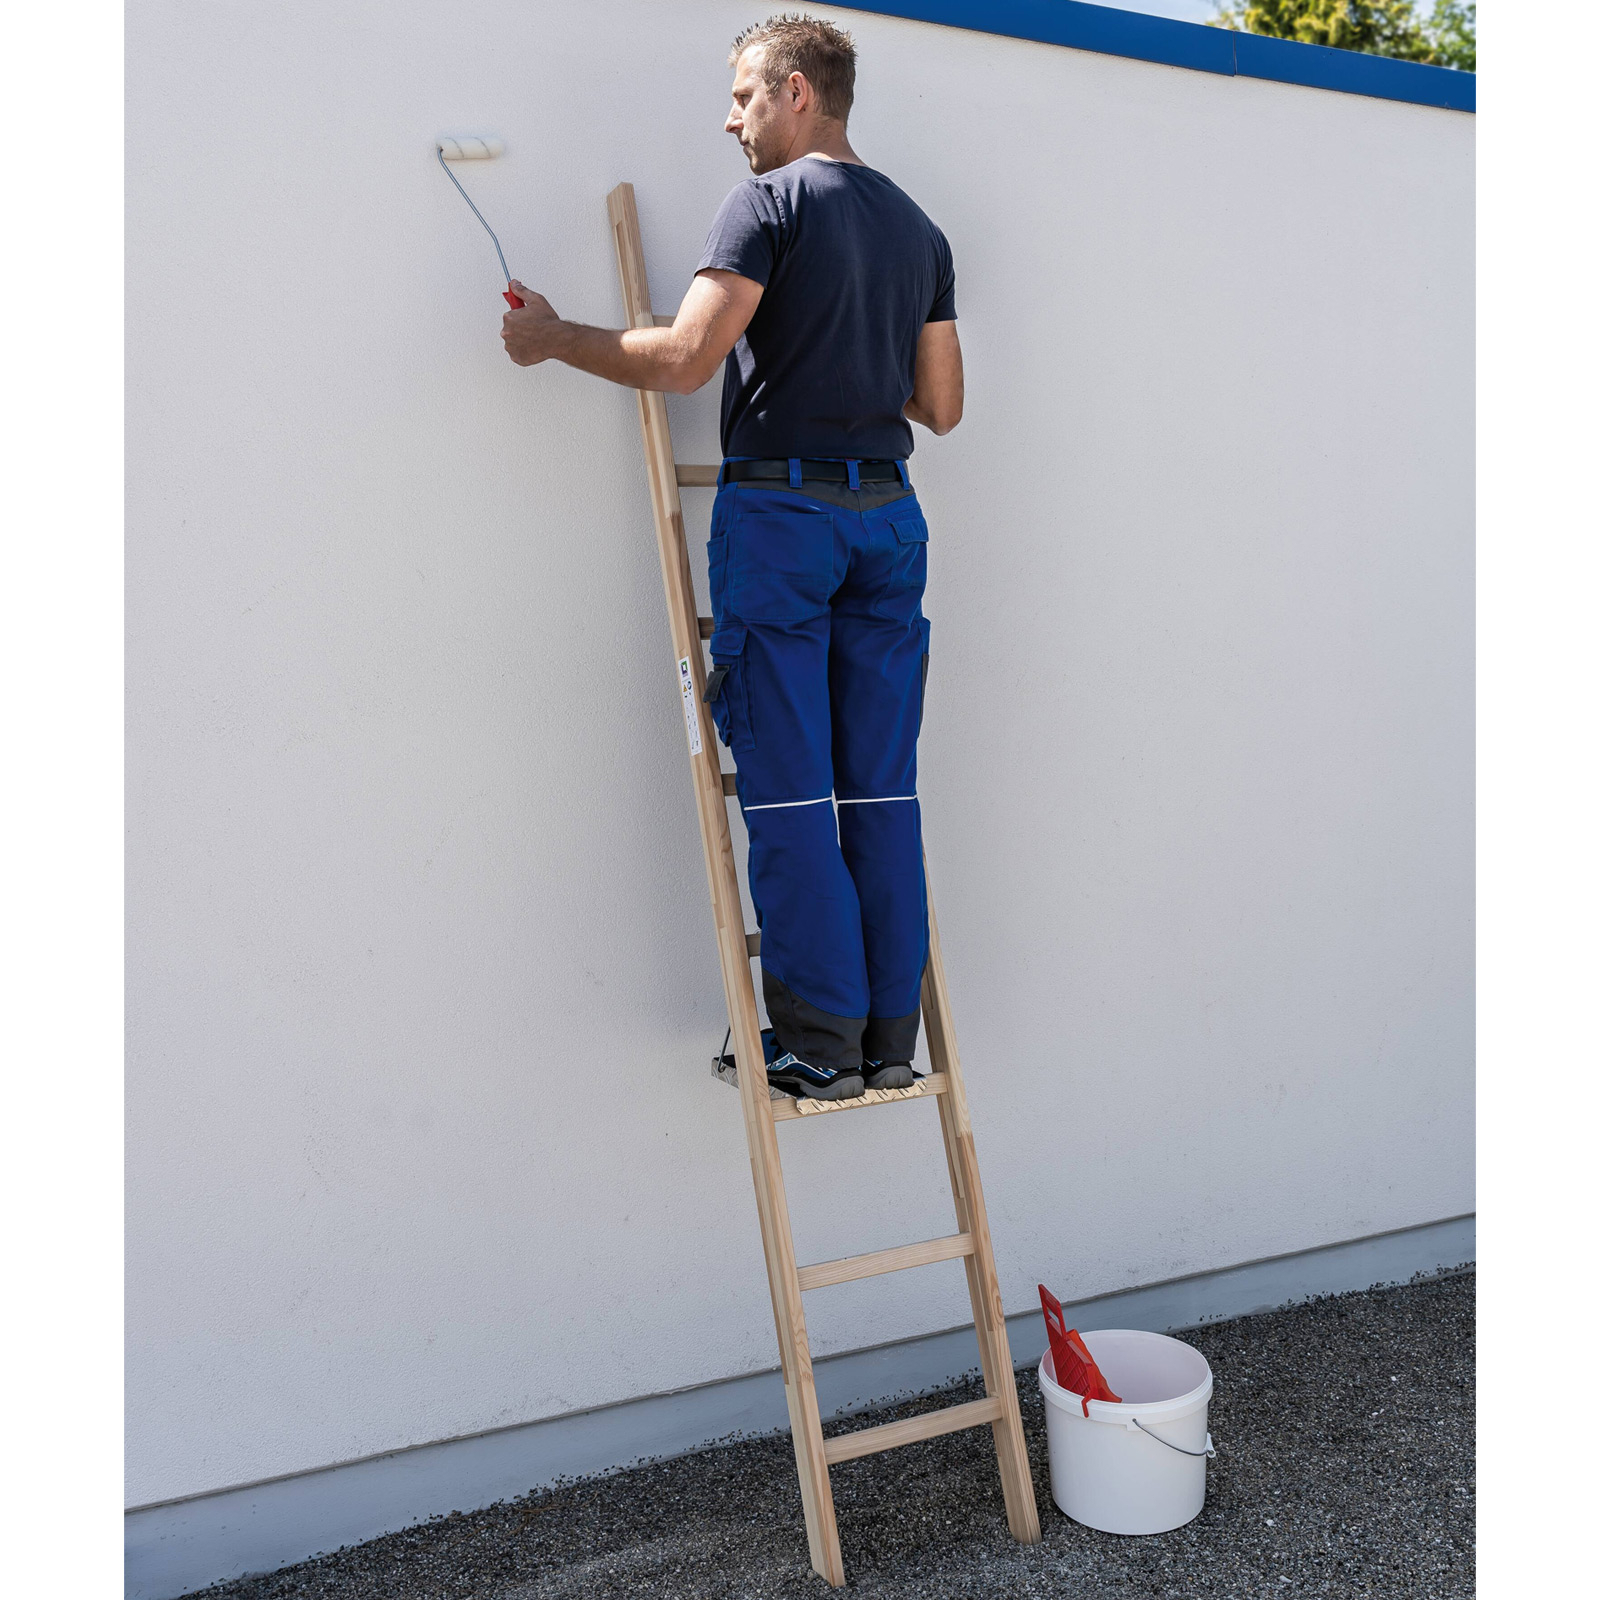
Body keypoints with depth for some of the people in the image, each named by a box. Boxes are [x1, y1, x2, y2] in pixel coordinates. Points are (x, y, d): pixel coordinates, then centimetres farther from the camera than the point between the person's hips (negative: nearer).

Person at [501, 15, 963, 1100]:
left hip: (779, 509, -6)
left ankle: (820, 1043, 2)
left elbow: (684, 361, -14)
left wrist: (552, 338, 0)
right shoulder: (918, 227, 17)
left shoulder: (772, 201, -4)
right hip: (888, 514, 6)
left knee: (789, 792, -1)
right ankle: (891, 1038, 12)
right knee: (881, 790, 7)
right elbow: (942, 408, 16)